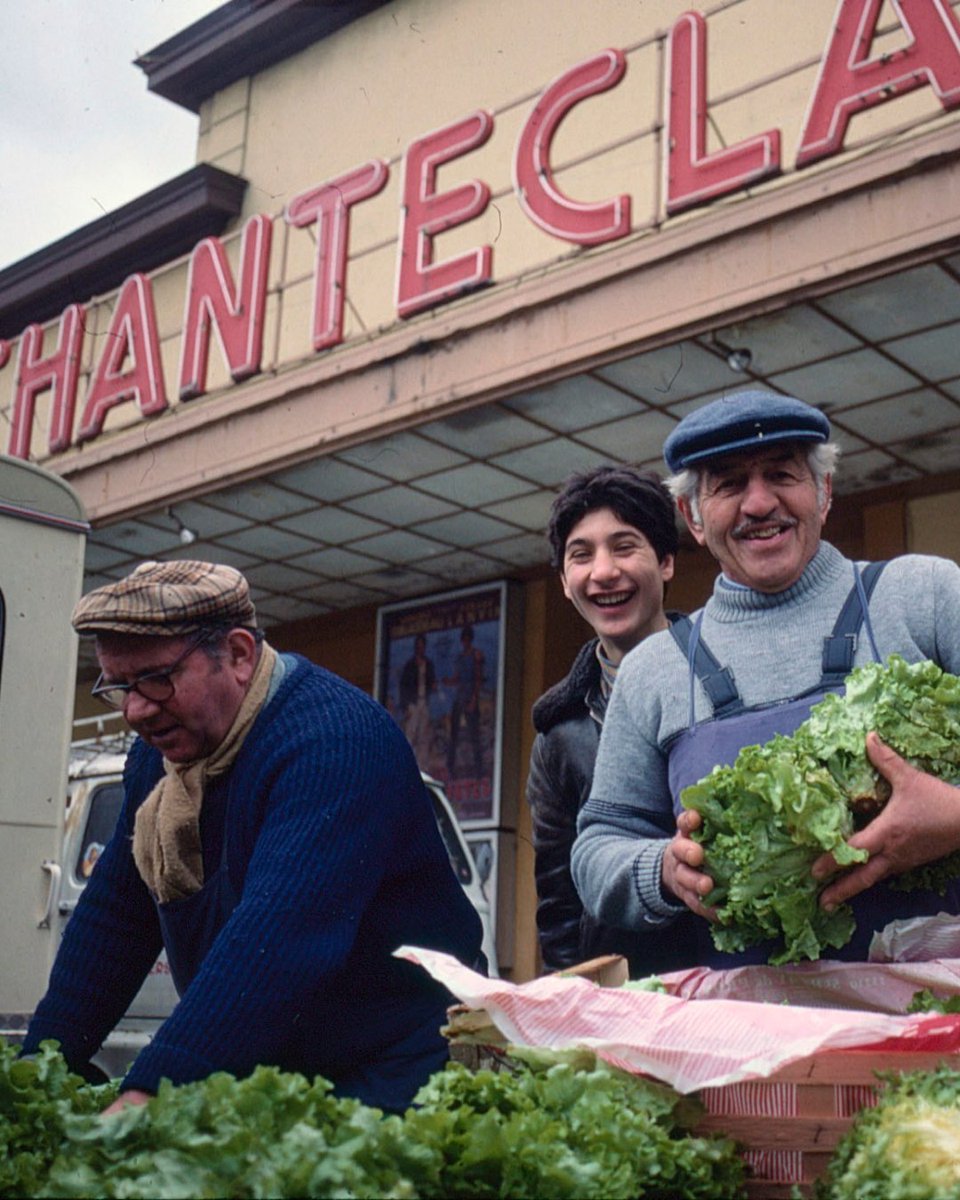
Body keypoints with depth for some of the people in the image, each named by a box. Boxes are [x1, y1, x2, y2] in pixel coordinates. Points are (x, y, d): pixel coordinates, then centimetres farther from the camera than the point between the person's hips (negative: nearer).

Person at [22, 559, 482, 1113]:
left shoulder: (333, 740, -24)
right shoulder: (160, 749, 5)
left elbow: (280, 938, -35)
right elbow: (111, 916, 9)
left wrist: (149, 1093, -42)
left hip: (386, 1077, -7)